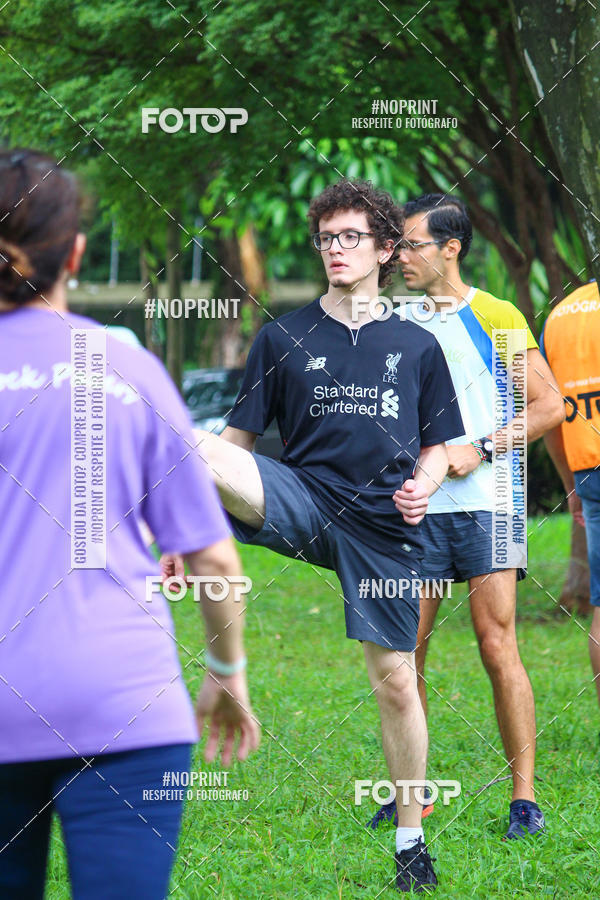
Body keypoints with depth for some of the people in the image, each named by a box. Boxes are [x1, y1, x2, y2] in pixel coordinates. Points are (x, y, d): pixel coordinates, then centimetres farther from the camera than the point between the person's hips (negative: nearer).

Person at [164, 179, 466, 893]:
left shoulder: (417, 346, 10)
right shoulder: (284, 337, 7)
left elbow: (437, 446, 17)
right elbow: (238, 439, 7)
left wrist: (423, 484, -7)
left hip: (384, 526, 0)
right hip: (304, 502, 0)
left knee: (395, 682, 3)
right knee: (193, 447, -29)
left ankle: (411, 841, 16)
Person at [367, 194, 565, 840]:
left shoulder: (494, 317, 0)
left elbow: (549, 406, -2)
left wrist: (480, 450, -10)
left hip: (484, 503, -4)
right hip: (415, 507, 4)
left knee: (498, 647, -7)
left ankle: (524, 797, -3)